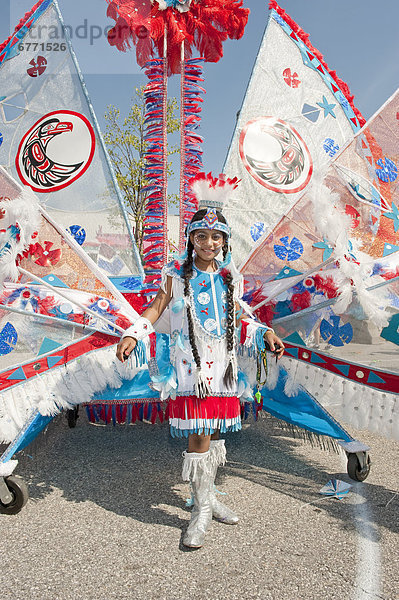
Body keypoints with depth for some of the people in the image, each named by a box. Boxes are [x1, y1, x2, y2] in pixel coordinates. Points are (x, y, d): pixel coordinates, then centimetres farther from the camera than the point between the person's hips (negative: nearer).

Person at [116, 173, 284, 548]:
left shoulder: (230, 277, 10)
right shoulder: (176, 274, 0)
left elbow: (240, 319, 17)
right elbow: (155, 309, 3)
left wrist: (265, 334, 5)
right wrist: (133, 335, -10)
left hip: (223, 366, 4)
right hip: (191, 366, -3)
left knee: (212, 433, 11)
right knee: (199, 436, -5)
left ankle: (207, 496, 30)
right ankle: (202, 508, 12)